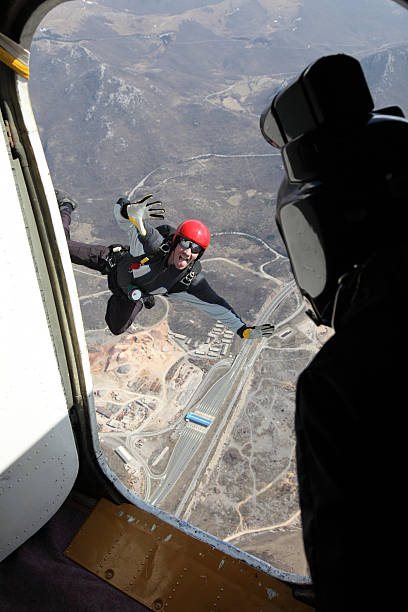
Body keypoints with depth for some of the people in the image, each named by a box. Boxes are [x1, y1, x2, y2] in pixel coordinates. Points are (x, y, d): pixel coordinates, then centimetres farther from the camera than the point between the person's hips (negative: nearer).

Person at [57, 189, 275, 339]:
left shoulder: (192, 280, -32)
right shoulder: (155, 243, -41)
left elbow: (215, 305, -25)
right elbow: (120, 207, -45)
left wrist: (243, 329, -30)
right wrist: (130, 211, -71)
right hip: (116, 261, -2)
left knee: (116, 329, 16)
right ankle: (65, 206, 32)